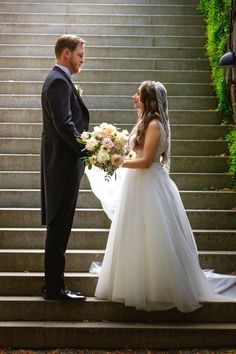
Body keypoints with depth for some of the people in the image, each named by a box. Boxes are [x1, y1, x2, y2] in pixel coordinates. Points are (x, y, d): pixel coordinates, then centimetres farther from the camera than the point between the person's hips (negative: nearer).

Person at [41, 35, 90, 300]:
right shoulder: (59, 81, -14)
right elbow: (64, 124, -23)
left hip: (61, 162, 10)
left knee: (58, 225, 13)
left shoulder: (57, 79, 18)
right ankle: (54, 287, 1)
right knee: (59, 225, -5)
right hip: (64, 162, -10)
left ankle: (53, 284, 20)